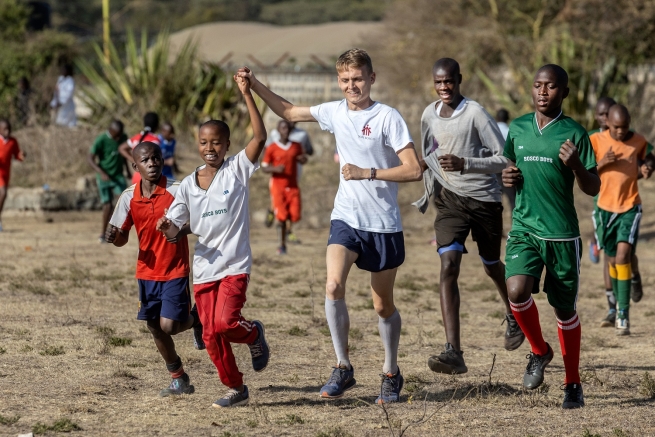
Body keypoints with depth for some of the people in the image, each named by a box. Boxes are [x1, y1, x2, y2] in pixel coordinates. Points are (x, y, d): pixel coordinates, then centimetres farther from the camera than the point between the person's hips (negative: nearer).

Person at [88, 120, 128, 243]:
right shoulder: (101, 140, -18)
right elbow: (90, 159, -18)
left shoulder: (123, 138, -3)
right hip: (104, 177, -4)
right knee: (108, 205, -4)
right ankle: (103, 234, 11)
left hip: (118, 176, 4)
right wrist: (101, 173, -30)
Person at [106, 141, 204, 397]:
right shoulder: (129, 198, -1)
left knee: (168, 325, -13)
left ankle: (195, 319, 22)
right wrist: (114, 237, -16)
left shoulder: (176, 191, -12)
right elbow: (122, 238, 7)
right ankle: (179, 380, 25)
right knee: (155, 328, 8)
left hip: (175, 271, -4)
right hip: (146, 272, 4)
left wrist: (182, 230, -32)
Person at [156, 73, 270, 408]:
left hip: (235, 264, -4)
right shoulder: (188, 185, 7)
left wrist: (247, 95, -21)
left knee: (224, 323, -21)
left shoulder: (237, 170, -4)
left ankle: (254, 334, 13)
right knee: (211, 335, 4)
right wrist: (167, 227, -17)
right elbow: (174, 226, 8)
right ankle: (235, 388, 21)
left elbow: (260, 137, -17)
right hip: (204, 268, 4)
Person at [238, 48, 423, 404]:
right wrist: (254, 86, 10)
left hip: (384, 224, -3)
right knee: (333, 286, -21)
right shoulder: (335, 112, 4)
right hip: (346, 218, 3)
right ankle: (343, 368, -10)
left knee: (383, 305, 9)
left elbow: (414, 170, -15)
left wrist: (367, 173, -20)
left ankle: (391, 374, 28)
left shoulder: (387, 117, -11)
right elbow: (288, 112, 20)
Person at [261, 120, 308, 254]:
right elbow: (264, 167, -1)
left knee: (295, 216, -5)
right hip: (278, 186, -3)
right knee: (282, 217, -8)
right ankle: (282, 245, 1)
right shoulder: (272, 148, -3)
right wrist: (275, 169, -22)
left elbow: (302, 160, 22)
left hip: (293, 186, 3)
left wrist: (303, 159, -3)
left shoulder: (296, 147, 6)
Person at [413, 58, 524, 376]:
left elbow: (504, 159, -16)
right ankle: (453, 353, -26)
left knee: (491, 266, 15)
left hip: (484, 199, -3)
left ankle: (513, 316, 51)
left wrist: (464, 164, -27)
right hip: (449, 201, 3)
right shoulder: (429, 115, 3)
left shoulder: (475, 114, -15)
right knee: (448, 266, -17)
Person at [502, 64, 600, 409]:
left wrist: (575, 166, -21)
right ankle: (538, 351, 7)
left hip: (562, 233, -2)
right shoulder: (518, 128, 7)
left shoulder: (574, 134, -4)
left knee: (564, 309, 5)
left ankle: (573, 384, 22)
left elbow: (593, 189, -2)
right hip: (524, 227, 2)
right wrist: (507, 176, 1)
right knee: (516, 290, -21)